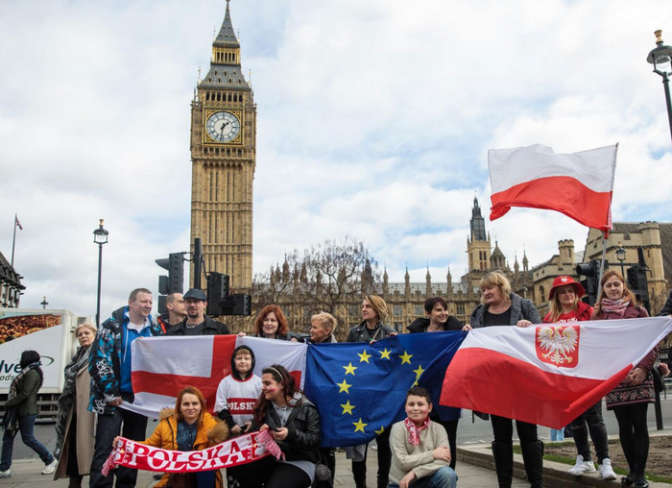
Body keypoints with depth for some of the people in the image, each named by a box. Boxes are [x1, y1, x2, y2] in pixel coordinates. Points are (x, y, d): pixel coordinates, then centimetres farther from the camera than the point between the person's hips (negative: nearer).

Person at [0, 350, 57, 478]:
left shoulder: (32, 374, -16)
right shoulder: (27, 372, 17)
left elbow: (24, 394, -21)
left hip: (26, 411, -10)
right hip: (18, 410, 10)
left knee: (28, 438, -3)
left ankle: (50, 461, 11)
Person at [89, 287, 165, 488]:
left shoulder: (155, 330, 8)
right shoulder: (112, 326, -5)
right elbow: (99, 360, -10)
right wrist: (110, 394, -13)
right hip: (113, 398, -4)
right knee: (105, 449, -5)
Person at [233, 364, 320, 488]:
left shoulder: (305, 408, -5)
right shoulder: (264, 406, 10)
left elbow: (315, 439, -10)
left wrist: (290, 434, -23)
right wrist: (261, 432, -9)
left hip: (299, 462, -4)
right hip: (271, 458, 5)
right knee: (243, 470, -26)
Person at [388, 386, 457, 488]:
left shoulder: (438, 429, -1)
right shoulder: (398, 428, -6)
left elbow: (444, 461, -14)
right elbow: (402, 462, -14)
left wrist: (415, 473, -21)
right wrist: (433, 454, -16)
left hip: (427, 479, 3)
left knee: (448, 474, -27)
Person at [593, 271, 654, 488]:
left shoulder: (638, 311, 4)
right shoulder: (598, 315, 7)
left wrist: (643, 368, -10)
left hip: (638, 375, -1)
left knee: (639, 424, -2)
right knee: (624, 425, 6)